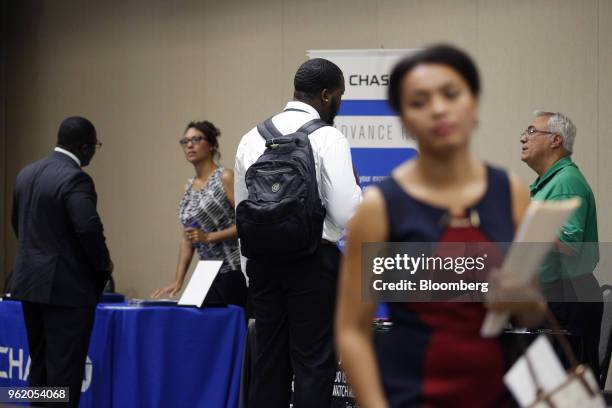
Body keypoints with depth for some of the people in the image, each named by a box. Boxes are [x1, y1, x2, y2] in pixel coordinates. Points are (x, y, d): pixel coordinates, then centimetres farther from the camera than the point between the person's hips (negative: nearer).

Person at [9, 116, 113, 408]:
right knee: (65, 368, -4)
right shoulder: (75, 178, -16)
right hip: (67, 285, -8)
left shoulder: (26, 174, 10)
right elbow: (89, 228, -25)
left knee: (40, 365, 14)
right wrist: (103, 264, -9)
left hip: (30, 282, 8)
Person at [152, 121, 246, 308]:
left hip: (232, 273, -6)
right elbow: (187, 240, 16)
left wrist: (209, 237, -17)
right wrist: (178, 281, 8)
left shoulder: (225, 178, -5)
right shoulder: (189, 187, 15)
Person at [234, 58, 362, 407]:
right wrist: (356, 188, 5)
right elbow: (347, 213, -14)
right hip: (314, 260, -6)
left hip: (263, 258, 6)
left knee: (270, 362, 11)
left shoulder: (254, 138, 7)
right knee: (313, 364, -1)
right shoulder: (329, 138, -10)